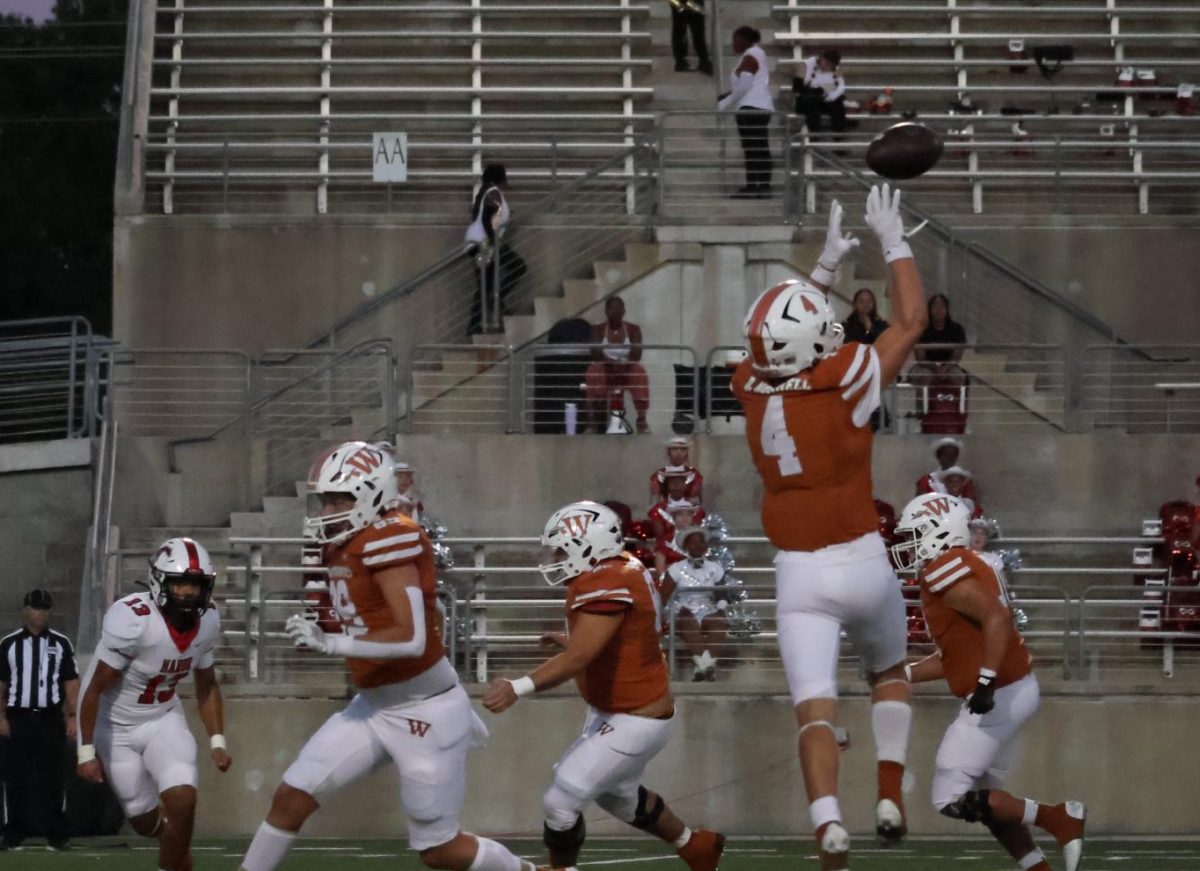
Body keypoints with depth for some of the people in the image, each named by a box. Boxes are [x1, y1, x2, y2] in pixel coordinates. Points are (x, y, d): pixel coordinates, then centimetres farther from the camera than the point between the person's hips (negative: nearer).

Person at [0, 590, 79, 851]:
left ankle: (56, 833, 4)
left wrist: (72, 717, -1)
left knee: (52, 779, 0)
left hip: (51, 719, 0)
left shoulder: (60, 644, 7)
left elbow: (71, 683, 6)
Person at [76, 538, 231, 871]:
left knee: (182, 802, -18)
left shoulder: (207, 622, -10)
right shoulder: (132, 620, -31)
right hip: (115, 726, -4)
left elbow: (206, 685, 8)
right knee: (146, 821, 4)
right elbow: (95, 690, -22)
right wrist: (86, 752, -19)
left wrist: (217, 741, 1)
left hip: (163, 719, 4)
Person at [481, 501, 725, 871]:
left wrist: (517, 688, -43)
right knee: (616, 793, 30)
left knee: (560, 802, -10)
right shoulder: (623, 571, 3)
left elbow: (578, 658, -36)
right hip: (616, 711, 11)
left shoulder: (605, 584, -27)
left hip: (634, 722, -11)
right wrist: (572, 641, 12)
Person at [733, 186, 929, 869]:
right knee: (890, 674, 26)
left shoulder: (752, 385, -3)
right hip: (862, 562, -1)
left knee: (816, 711, -6)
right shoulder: (844, 383, -14)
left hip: (799, 575, 1)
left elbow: (788, 333, 21)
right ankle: (890, 799, 14)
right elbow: (911, 323, -1)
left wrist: (827, 266, 25)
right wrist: (894, 241, 8)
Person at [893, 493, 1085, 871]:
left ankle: (1059, 818, -6)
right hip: (1013, 690, 10)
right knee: (983, 797, 17)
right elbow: (952, 656, 20)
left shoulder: (947, 570, -14)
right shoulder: (961, 568, 17)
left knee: (953, 799, -6)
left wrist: (986, 681, -32)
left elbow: (997, 618, -27)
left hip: (999, 696, -10)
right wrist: (901, 674, 17)